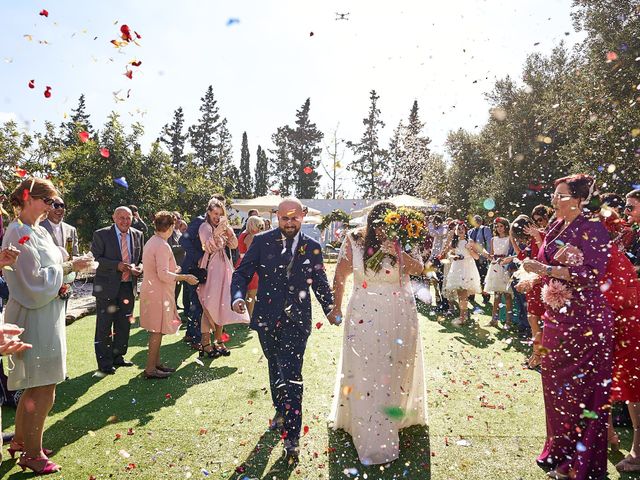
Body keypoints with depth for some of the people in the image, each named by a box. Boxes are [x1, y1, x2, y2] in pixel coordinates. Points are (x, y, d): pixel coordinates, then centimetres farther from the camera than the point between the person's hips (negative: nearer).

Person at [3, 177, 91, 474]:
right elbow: (34, 282, -23)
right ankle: (33, 454, 19)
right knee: (44, 391, 3)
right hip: (36, 318, -9)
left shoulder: (36, 230, 10)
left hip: (46, 317, 9)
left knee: (34, 387, 21)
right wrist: (67, 268, -12)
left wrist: (68, 267, -3)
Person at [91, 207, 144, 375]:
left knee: (124, 324, 14)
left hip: (128, 287, 4)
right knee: (104, 326, 4)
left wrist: (138, 269, -8)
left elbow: (142, 258, 13)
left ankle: (118, 357, 30)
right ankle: (104, 362, 17)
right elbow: (95, 258, -12)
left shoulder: (138, 235, 6)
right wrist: (117, 265, -23)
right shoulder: (101, 235, -6)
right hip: (107, 287, -4)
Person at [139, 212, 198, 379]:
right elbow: (164, 275, -25)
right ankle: (150, 369, 7)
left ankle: (156, 362, 27)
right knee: (157, 331, -1)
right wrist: (185, 277, -17)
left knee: (157, 331, 17)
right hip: (158, 294, -10)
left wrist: (174, 270, 21)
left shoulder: (151, 242, 11)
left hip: (153, 291, 10)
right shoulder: (162, 246, -20)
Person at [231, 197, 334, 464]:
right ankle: (280, 410, 46)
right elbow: (241, 273, -3)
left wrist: (331, 309, -5)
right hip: (267, 319, 2)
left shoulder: (312, 247, -1)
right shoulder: (261, 242, -4)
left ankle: (291, 437, 4)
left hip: (296, 321, -2)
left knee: (291, 376, -7)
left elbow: (320, 282, 6)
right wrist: (238, 296, -22)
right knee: (275, 369, 21)